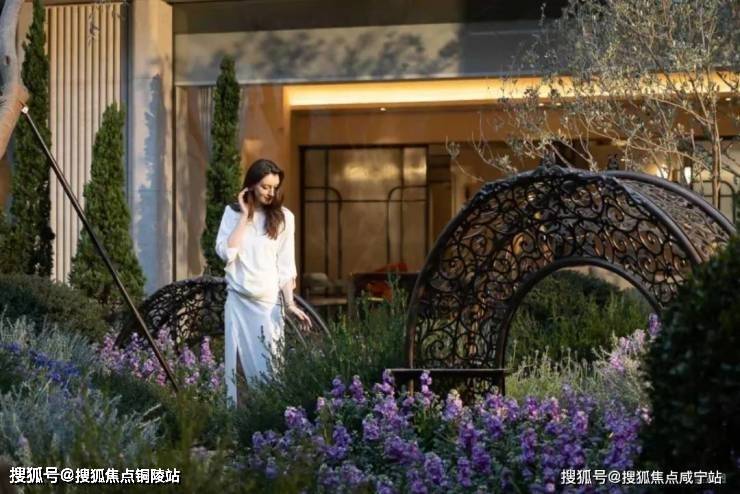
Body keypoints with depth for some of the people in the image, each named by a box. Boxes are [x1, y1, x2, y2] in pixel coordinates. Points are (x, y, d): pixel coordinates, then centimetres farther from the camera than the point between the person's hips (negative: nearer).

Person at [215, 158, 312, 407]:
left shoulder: (283, 217, 1)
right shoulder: (233, 212, 2)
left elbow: (286, 266, 1)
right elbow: (225, 253, -12)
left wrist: (290, 304, -6)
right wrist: (245, 216, -10)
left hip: (269, 301, -1)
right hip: (238, 300, 1)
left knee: (267, 364, -1)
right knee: (236, 361, 2)